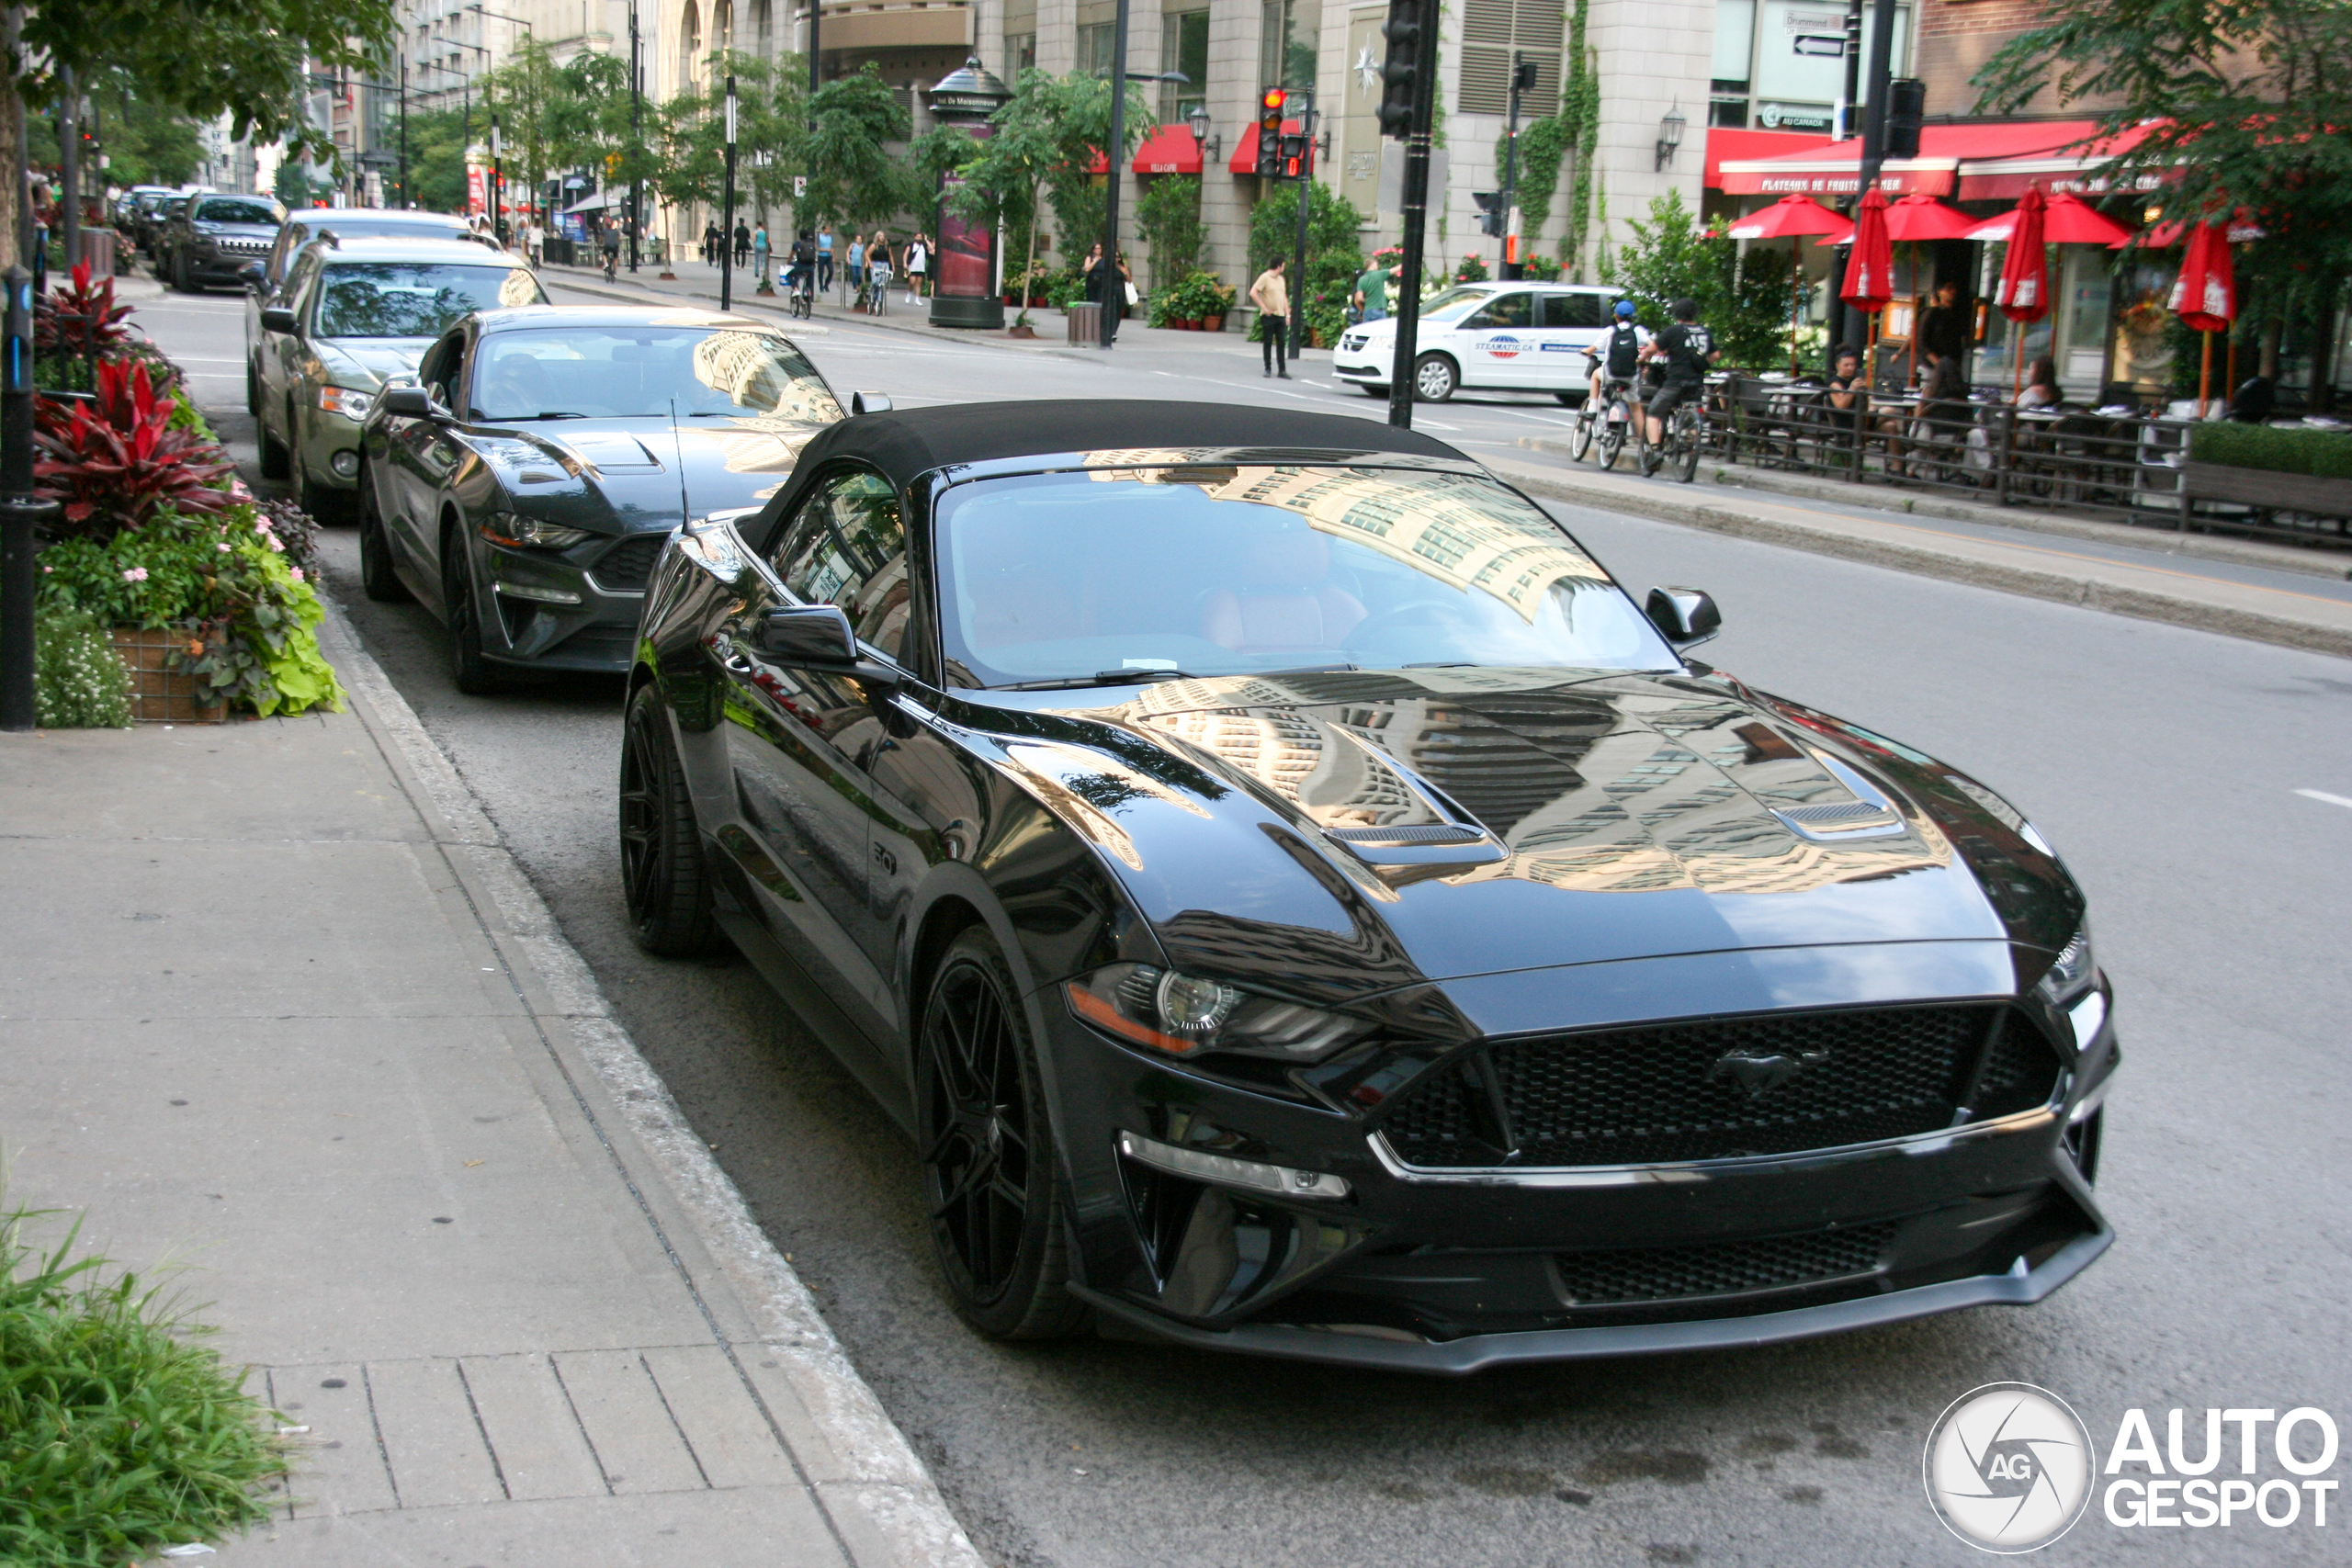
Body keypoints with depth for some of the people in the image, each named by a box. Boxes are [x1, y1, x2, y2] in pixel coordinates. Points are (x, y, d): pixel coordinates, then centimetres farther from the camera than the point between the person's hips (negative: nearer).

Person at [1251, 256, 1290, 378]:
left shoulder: (1281, 279, 15)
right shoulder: (1265, 277, -7)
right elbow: (1253, 293, -14)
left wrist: (1287, 314, 13)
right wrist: (1264, 307, -16)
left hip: (1280, 315, 6)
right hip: (1269, 316, -6)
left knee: (1281, 343, 2)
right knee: (1268, 343, 1)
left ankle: (1282, 370, 3)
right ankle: (1268, 368, 8)